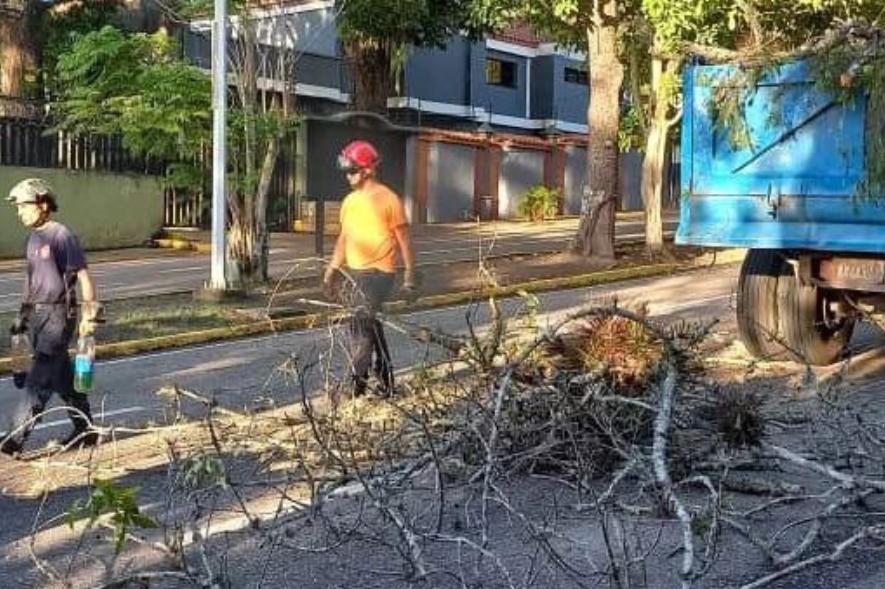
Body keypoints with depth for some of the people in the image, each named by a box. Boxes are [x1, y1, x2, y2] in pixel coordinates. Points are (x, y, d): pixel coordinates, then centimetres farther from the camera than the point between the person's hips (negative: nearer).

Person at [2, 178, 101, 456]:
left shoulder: (61, 235, -12)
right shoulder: (33, 238, 13)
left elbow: (83, 276, -13)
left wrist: (88, 314, -16)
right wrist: (23, 316, 21)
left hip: (58, 314, -9)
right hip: (36, 314, 9)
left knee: (39, 380, -9)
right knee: (63, 377, 14)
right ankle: (85, 430, 24)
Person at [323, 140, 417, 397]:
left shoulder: (388, 199, -9)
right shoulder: (350, 201, 12)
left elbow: (404, 239, -8)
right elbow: (344, 237, 18)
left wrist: (409, 275, -10)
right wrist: (332, 269, 11)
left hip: (378, 273, -8)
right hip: (355, 272, 8)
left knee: (361, 326, -14)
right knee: (371, 326, 13)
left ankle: (357, 385, -10)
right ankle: (386, 382, 25)